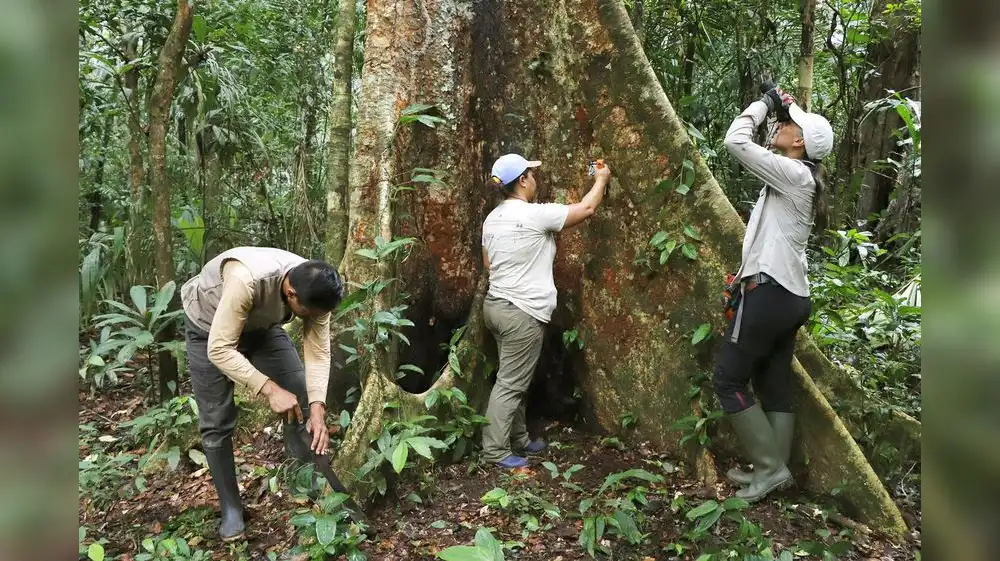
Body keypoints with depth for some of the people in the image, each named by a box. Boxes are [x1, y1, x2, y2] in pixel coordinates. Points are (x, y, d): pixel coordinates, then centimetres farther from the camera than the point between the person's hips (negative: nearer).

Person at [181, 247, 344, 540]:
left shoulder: (314, 291, -28)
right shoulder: (245, 280, -45)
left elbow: (318, 354, -22)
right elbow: (220, 350, -41)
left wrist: (317, 409, -33)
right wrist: (269, 389, -47)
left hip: (261, 326, 4)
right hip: (209, 329, -4)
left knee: (302, 398, -4)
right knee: (216, 421, -5)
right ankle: (230, 507, 11)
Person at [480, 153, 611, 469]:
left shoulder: (493, 218, 9)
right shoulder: (535, 215, -15)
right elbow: (586, 209, -6)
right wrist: (601, 180, 11)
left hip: (496, 304, 9)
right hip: (522, 312, -9)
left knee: (514, 380, 18)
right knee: (510, 384, -2)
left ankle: (518, 438, 28)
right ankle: (494, 451, 4)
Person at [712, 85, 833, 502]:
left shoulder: (792, 174, -13)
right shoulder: (801, 179, 14)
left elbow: (736, 141, -16)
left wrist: (764, 103, -4)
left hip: (768, 292, -10)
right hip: (790, 296, 10)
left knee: (729, 380, -2)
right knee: (775, 387, 12)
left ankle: (771, 467, 2)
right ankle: (774, 469, 17)